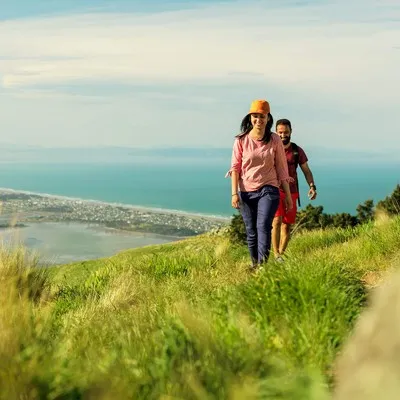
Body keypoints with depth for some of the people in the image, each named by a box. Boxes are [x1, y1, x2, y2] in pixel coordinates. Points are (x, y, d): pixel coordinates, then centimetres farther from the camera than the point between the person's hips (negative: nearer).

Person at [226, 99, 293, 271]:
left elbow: (282, 168, 5)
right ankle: (254, 264, 21)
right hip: (246, 192, 1)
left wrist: (288, 195, 6)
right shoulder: (241, 140, 0)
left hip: (268, 189, -1)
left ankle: (263, 264, -22)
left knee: (263, 226, -19)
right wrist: (234, 193, -8)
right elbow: (235, 167, 1)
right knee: (251, 231, 7)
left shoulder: (275, 140, 1)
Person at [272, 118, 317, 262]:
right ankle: (276, 255, -21)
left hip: (291, 193, 3)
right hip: (275, 191, -3)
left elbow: (306, 170, 8)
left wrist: (312, 186, -6)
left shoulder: (297, 151, 6)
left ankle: (281, 253, 17)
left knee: (287, 226, 5)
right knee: (277, 221, -20)